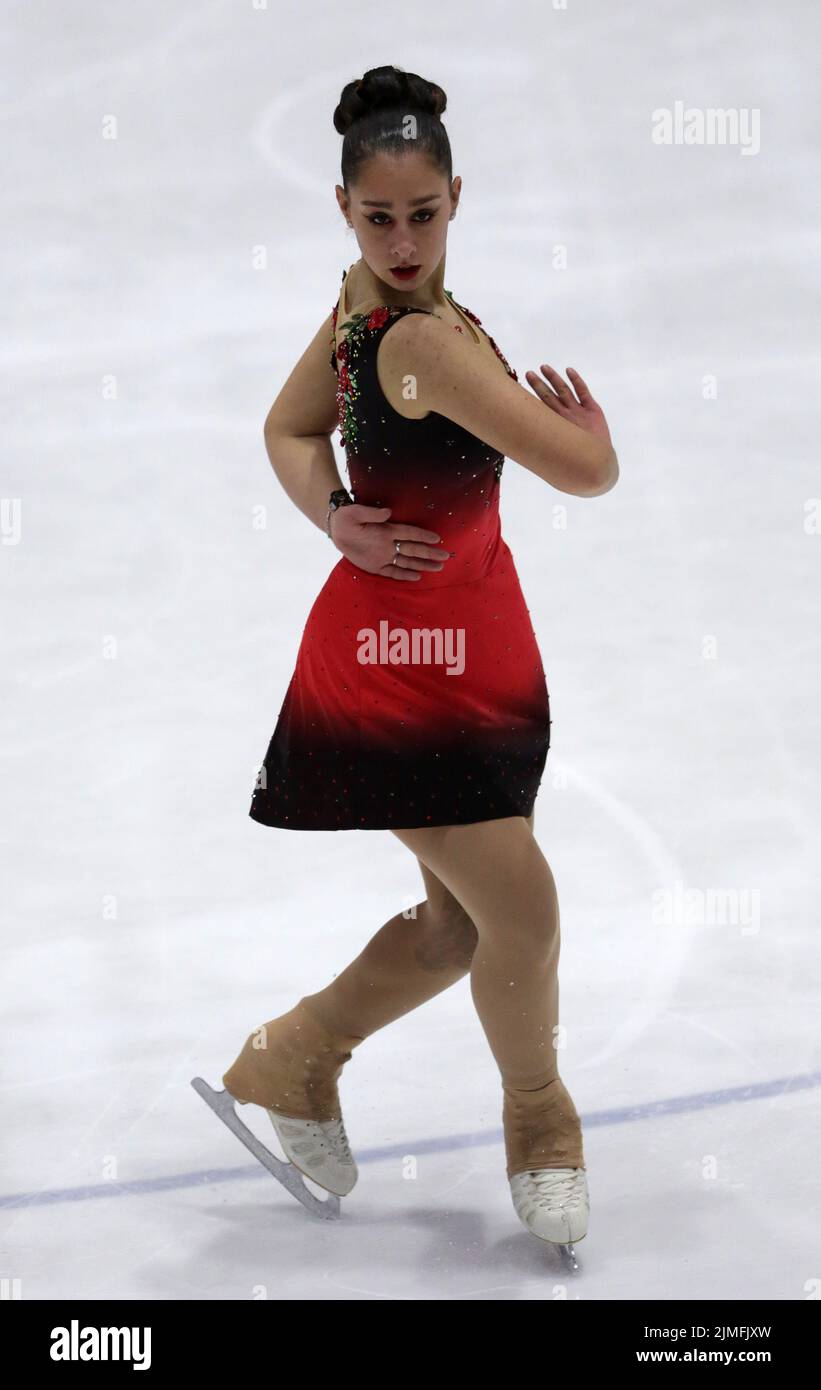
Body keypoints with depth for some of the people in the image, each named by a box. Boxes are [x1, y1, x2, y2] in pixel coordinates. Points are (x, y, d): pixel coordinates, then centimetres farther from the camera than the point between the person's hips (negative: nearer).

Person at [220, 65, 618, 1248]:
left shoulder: (367, 303, 3)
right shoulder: (429, 339, -26)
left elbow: (290, 427, 16)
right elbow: (586, 471, -23)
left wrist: (336, 516, -2)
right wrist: (592, 426, 0)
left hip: (473, 661, 10)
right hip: (398, 671, -10)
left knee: (462, 922, 15)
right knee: (523, 915, -3)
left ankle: (298, 1060, 36)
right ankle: (539, 1122, 24)